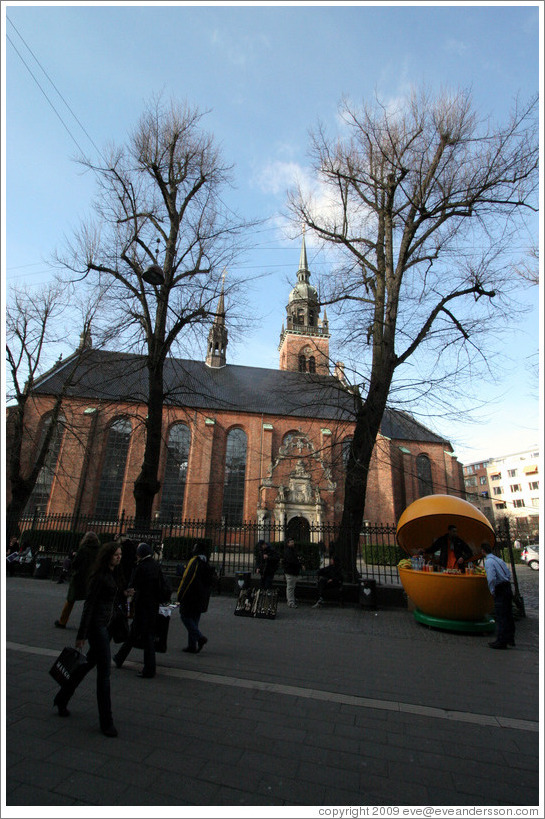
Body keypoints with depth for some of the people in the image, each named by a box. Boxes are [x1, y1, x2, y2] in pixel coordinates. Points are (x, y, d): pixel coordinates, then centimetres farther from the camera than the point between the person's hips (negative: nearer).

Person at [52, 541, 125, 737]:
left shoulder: (114, 575, 7)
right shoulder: (99, 576, -19)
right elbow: (89, 605, -18)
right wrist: (81, 635, -15)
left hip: (106, 625, 9)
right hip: (97, 625, -9)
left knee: (89, 663, 22)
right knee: (104, 671, -2)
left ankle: (62, 699, 43)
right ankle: (106, 721, 9)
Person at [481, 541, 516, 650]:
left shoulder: (488, 561, -14)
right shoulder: (499, 559, 11)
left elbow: (491, 578, -23)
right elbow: (508, 574, 15)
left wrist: (492, 591, -10)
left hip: (500, 591, -9)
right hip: (508, 588, 9)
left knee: (500, 616, -3)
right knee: (508, 615, 17)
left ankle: (501, 641, 1)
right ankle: (510, 639, 29)